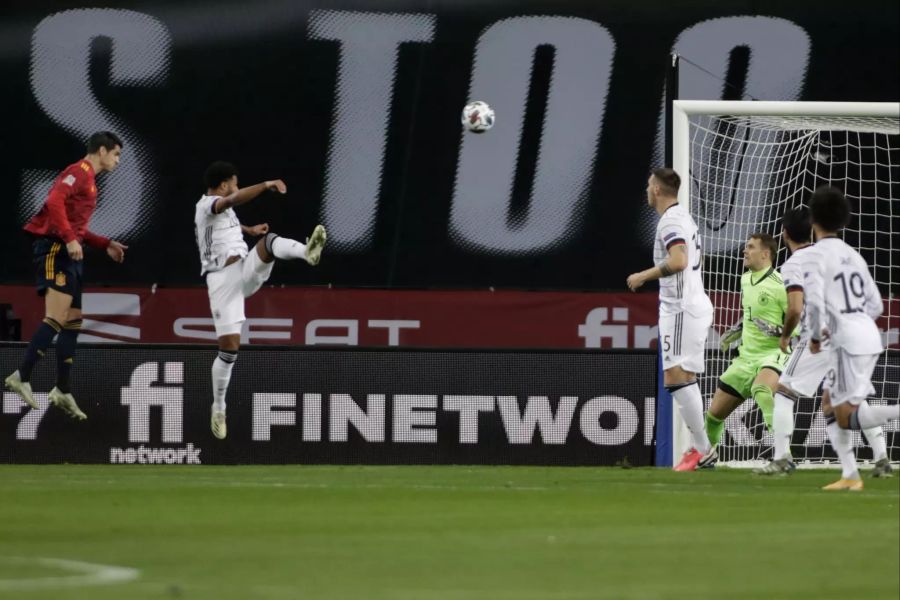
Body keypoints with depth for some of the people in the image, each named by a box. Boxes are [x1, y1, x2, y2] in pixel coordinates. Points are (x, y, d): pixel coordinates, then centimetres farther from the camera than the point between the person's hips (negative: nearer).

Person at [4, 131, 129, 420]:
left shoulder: (89, 180, 23)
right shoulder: (79, 172, -7)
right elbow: (55, 201, -22)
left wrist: (106, 244, 23)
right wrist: (70, 239, -26)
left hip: (70, 254, 10)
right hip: (55, 249, -10)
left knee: (73, 322, 8)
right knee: (57, 318, -19)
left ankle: (63, 391, 10)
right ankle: (21, 377, -22)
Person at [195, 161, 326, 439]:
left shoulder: (217, 207, 18)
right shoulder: (207, 205, -11)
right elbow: (234, 201, -34)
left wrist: (249, 229, 41)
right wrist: (267, 184, -35)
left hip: (246, 271, 7)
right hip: (223, 280, -7)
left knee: (269, 241, -23)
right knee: (229, 348, -7)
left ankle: (307, 251, -55)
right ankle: (218, 409, 10)